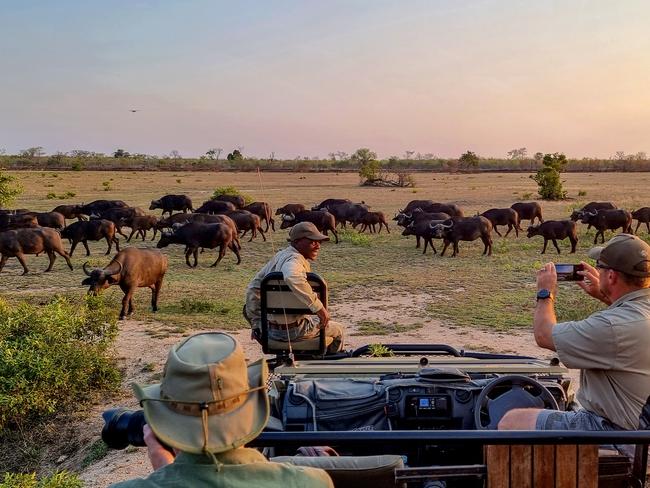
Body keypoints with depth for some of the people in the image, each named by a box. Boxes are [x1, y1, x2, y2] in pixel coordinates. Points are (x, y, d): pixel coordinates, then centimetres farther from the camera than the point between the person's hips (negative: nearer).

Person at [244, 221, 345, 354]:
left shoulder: (279, 256, 7)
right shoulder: (295, 259, -20)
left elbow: (253, 288, 12)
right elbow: (292, 278, -44)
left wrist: (257, 323, 17)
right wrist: (319, 307, -36)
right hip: (293, 331, -8)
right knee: (338, 329, 17)